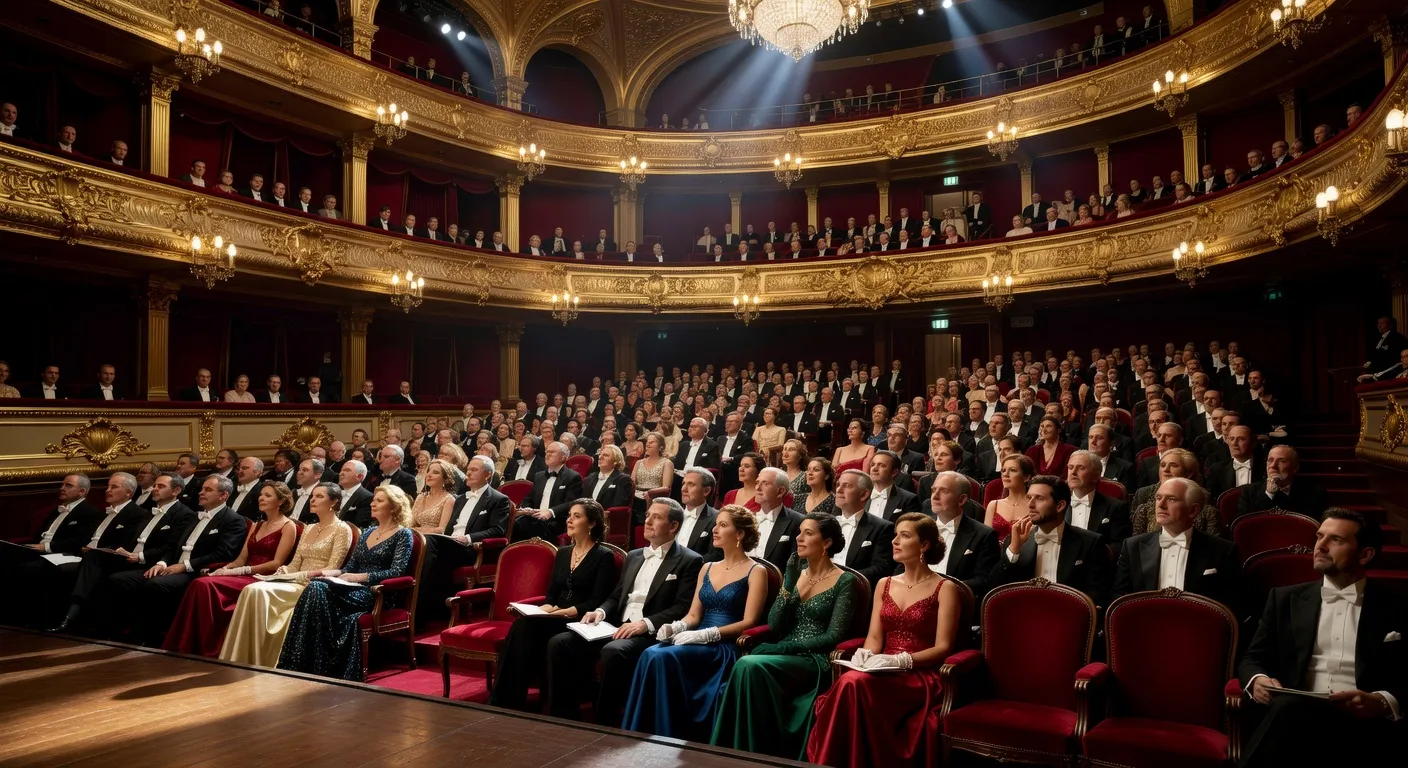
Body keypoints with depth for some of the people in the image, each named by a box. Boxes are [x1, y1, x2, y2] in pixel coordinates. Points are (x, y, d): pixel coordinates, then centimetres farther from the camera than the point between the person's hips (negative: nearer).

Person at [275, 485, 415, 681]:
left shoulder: (403, 534, -1)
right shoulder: (369, 532, 22)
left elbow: (396, 572, -12)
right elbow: (350, 568, 19)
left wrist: (360, 577, -19)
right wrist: (330, 572, -1)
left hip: (378, 594, -7)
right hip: (355, 588, 7)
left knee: (318, 591, -28)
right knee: (316, 588, -25)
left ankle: (320, 668, -26)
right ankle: (296, 665, -26)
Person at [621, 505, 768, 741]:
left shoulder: (756, 572, -1)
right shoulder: (707, 568, 19)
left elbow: (749, 622, -10)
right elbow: (693, 615, 15)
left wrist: (706, 634, -19)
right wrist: (676, 626, -8)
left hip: (727, 647, -6)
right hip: (698, 642, 6)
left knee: (665, 657, -30)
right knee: (650, 655, -25)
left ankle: (666, 738, -21)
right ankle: (638, 736, -21)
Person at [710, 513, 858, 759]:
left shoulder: (844, 581, -3)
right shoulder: (796, 574, 13)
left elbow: (833, 637, -10)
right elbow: (774, 625, 5)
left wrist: (788, 646, -14)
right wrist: (789, 584, -6)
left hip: (815, 660, -5)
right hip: (784, 654, 5)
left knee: (751, 665, -30)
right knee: (745, 666, -29)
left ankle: (757, 754, -19)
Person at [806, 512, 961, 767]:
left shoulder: (945, 588, 0)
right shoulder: (884, 584, 16)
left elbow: (942, 648, -6)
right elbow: (875, 636, 12)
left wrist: (902, 660, -20)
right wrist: (866, 654, -11)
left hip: (921, 676, -4)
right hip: (884, 671, 5)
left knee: (855, 683, -34)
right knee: (849, 683, -33)